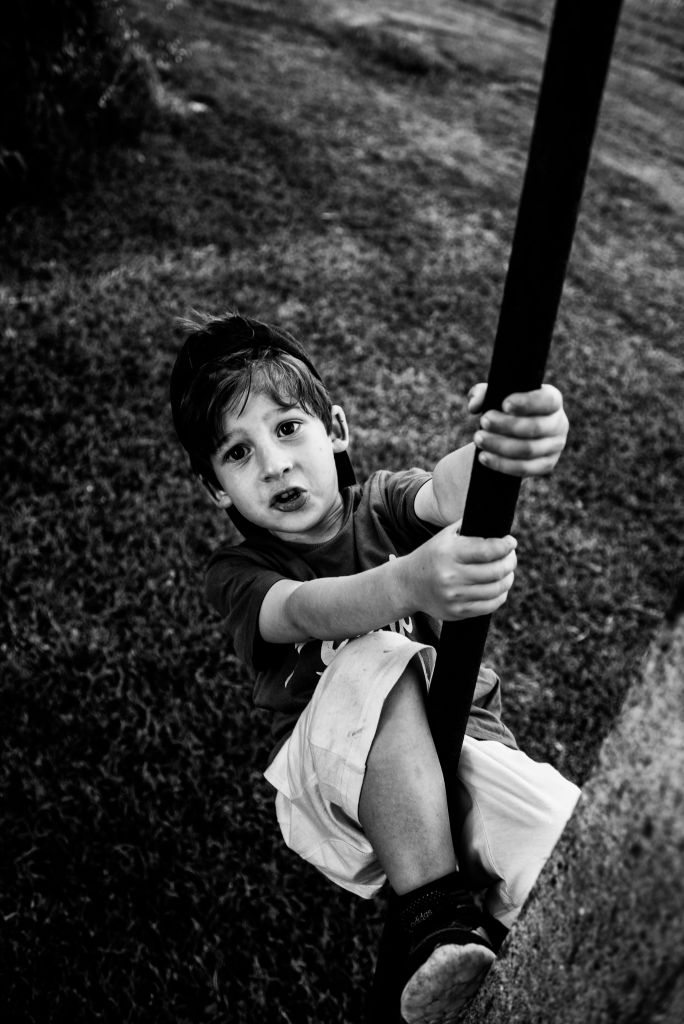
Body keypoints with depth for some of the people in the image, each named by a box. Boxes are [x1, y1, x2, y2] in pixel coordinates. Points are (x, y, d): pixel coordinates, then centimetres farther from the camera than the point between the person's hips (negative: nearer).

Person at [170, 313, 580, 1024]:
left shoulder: (380, 507, 1)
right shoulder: (237, 574, -3)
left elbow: (446, 491, -24)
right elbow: (308, 612, -28)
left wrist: (500, 447, -50)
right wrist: (409, 583, -51)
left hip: (464, 745, 2)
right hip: (333, 779, -1)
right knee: (374, 663, -34)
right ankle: (432, 924, -30)